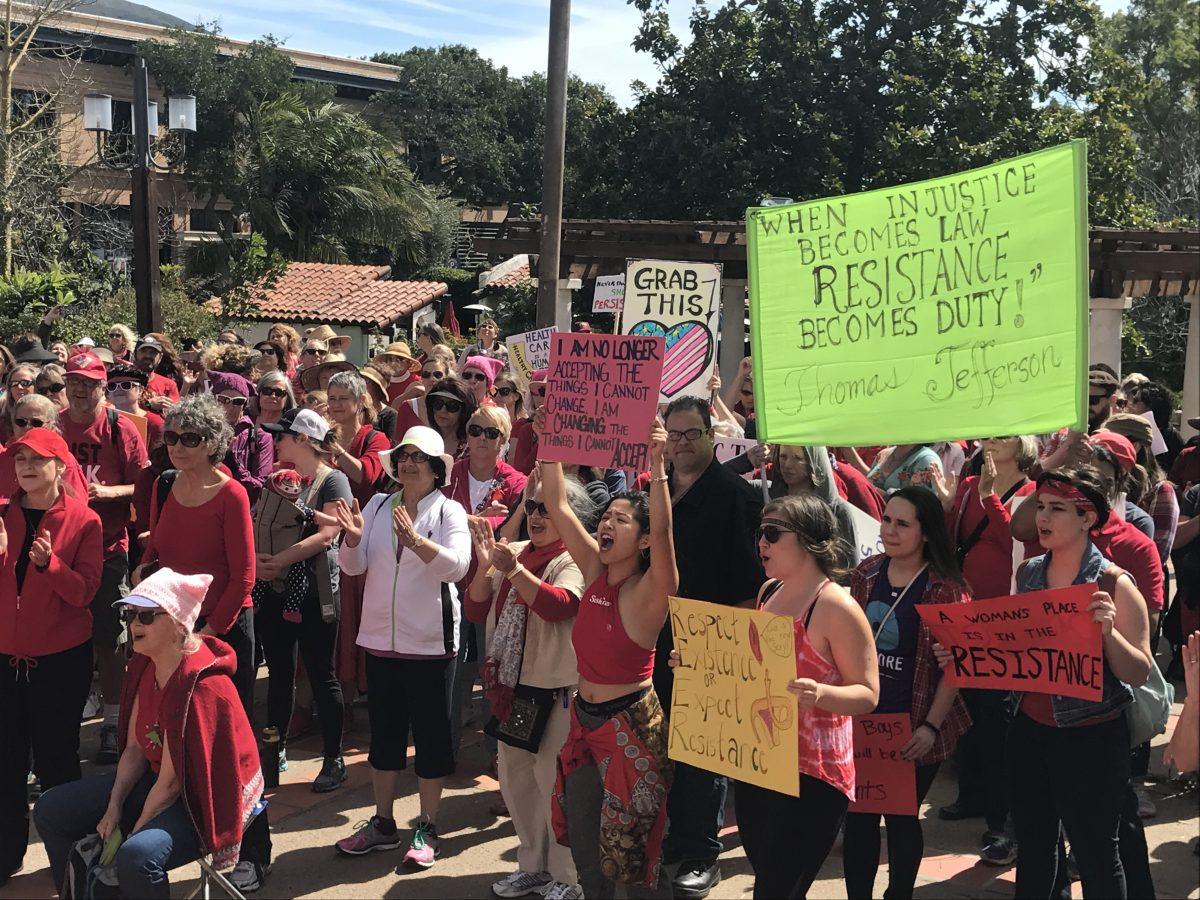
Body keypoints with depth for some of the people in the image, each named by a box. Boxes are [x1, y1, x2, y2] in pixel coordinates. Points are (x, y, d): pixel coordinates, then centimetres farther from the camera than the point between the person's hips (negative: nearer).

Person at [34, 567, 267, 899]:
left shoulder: (201, 686, -27)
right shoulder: (145, 668, 0)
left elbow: (171, 783, -24)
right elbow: (135, 749, 6)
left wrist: (132, 835, -17)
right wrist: (113, 808, -5)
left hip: (204, 800, -9)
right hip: (155, 781, 9)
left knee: (136, 856, -36)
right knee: (50, 811, 6)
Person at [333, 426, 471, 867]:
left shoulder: (449, 511, -6)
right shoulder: (378, 505, 5)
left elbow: (457, 565, -22)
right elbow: (353, 566, 0)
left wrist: (415, 540, -36)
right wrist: (353, 537, -21)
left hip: (430, 641, -4)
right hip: (380, 637, 4)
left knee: (431, 732, 5)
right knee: (384, 731, 14)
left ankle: (427, 829, 18)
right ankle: (383, 824, 27)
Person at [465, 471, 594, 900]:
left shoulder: (575, 560, -11)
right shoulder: (513, 553, 9)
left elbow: (559, 605, -29)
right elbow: (476, 611, 6)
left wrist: (515, 571, -39)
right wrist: (484, 568, -11)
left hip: (556, 688, -7)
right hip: (512, 684, 7)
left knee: (552, 777, -3)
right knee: (514, 776, 15)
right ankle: (533, 865, 32)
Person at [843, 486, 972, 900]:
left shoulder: (945, 590, -13)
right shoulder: (866, 573, 2)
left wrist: (930, 727, -17)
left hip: (912, 728, -4)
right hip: (862, 717, 4)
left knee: (901, 817, 9)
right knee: (857, 815, 7)